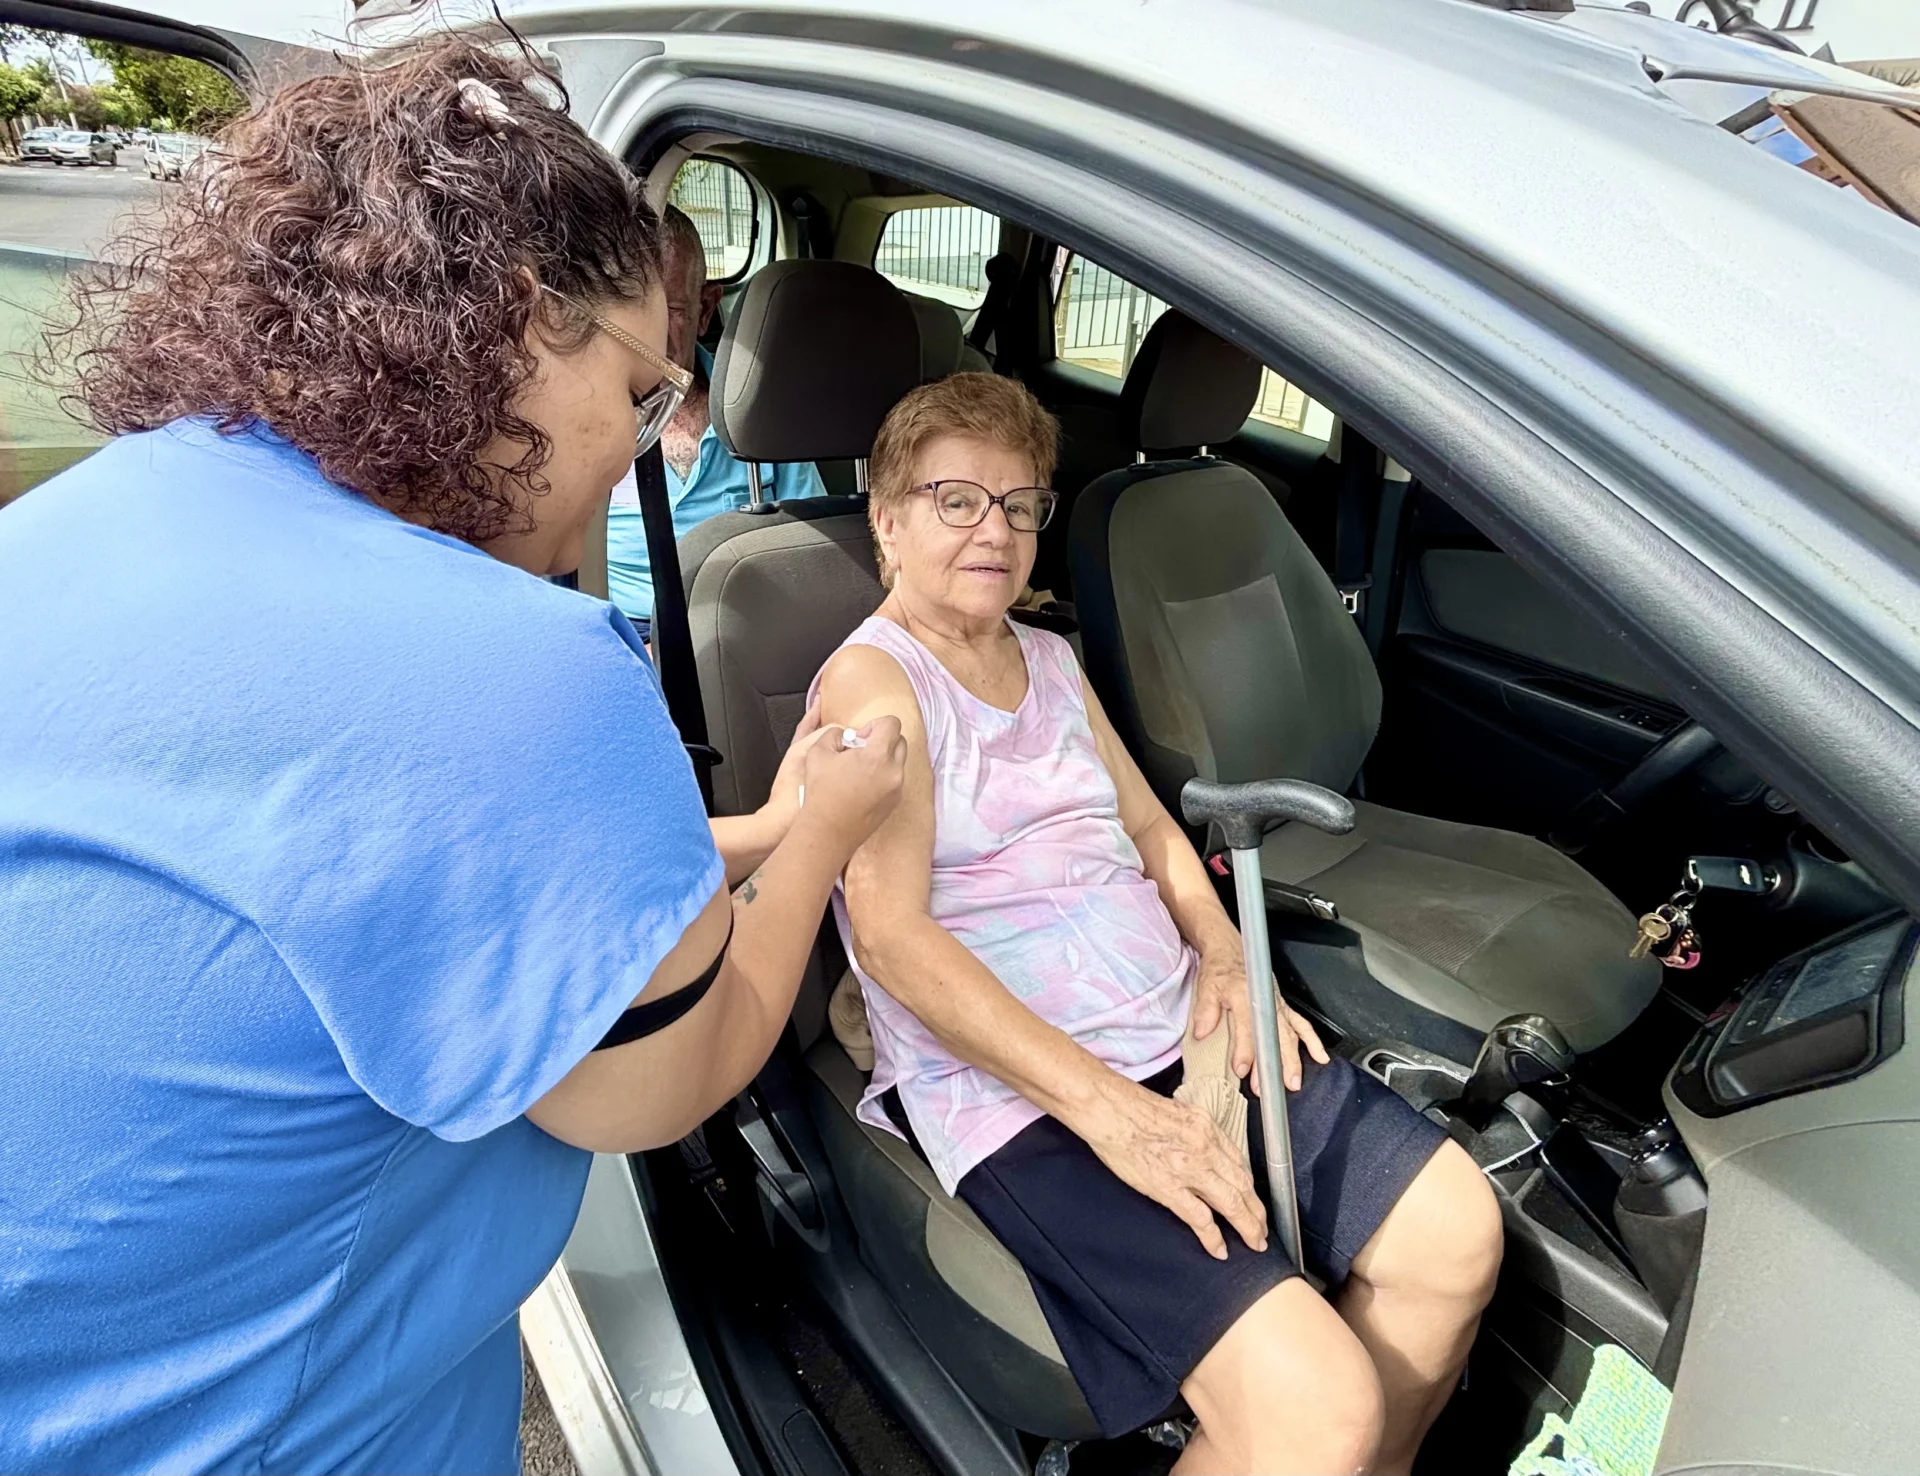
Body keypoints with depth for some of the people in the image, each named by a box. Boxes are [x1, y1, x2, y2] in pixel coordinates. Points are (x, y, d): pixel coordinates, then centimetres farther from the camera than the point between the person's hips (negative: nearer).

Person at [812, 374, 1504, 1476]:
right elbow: (892, 937, -18)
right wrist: (1105, 1104, -22)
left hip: (1180, 1025, 8)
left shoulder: (1052, 660, 17)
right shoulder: (873, 681, -8)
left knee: (1455, 1232, 0)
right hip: (1010, 1088, -7)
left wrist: (1224, 951, 1)